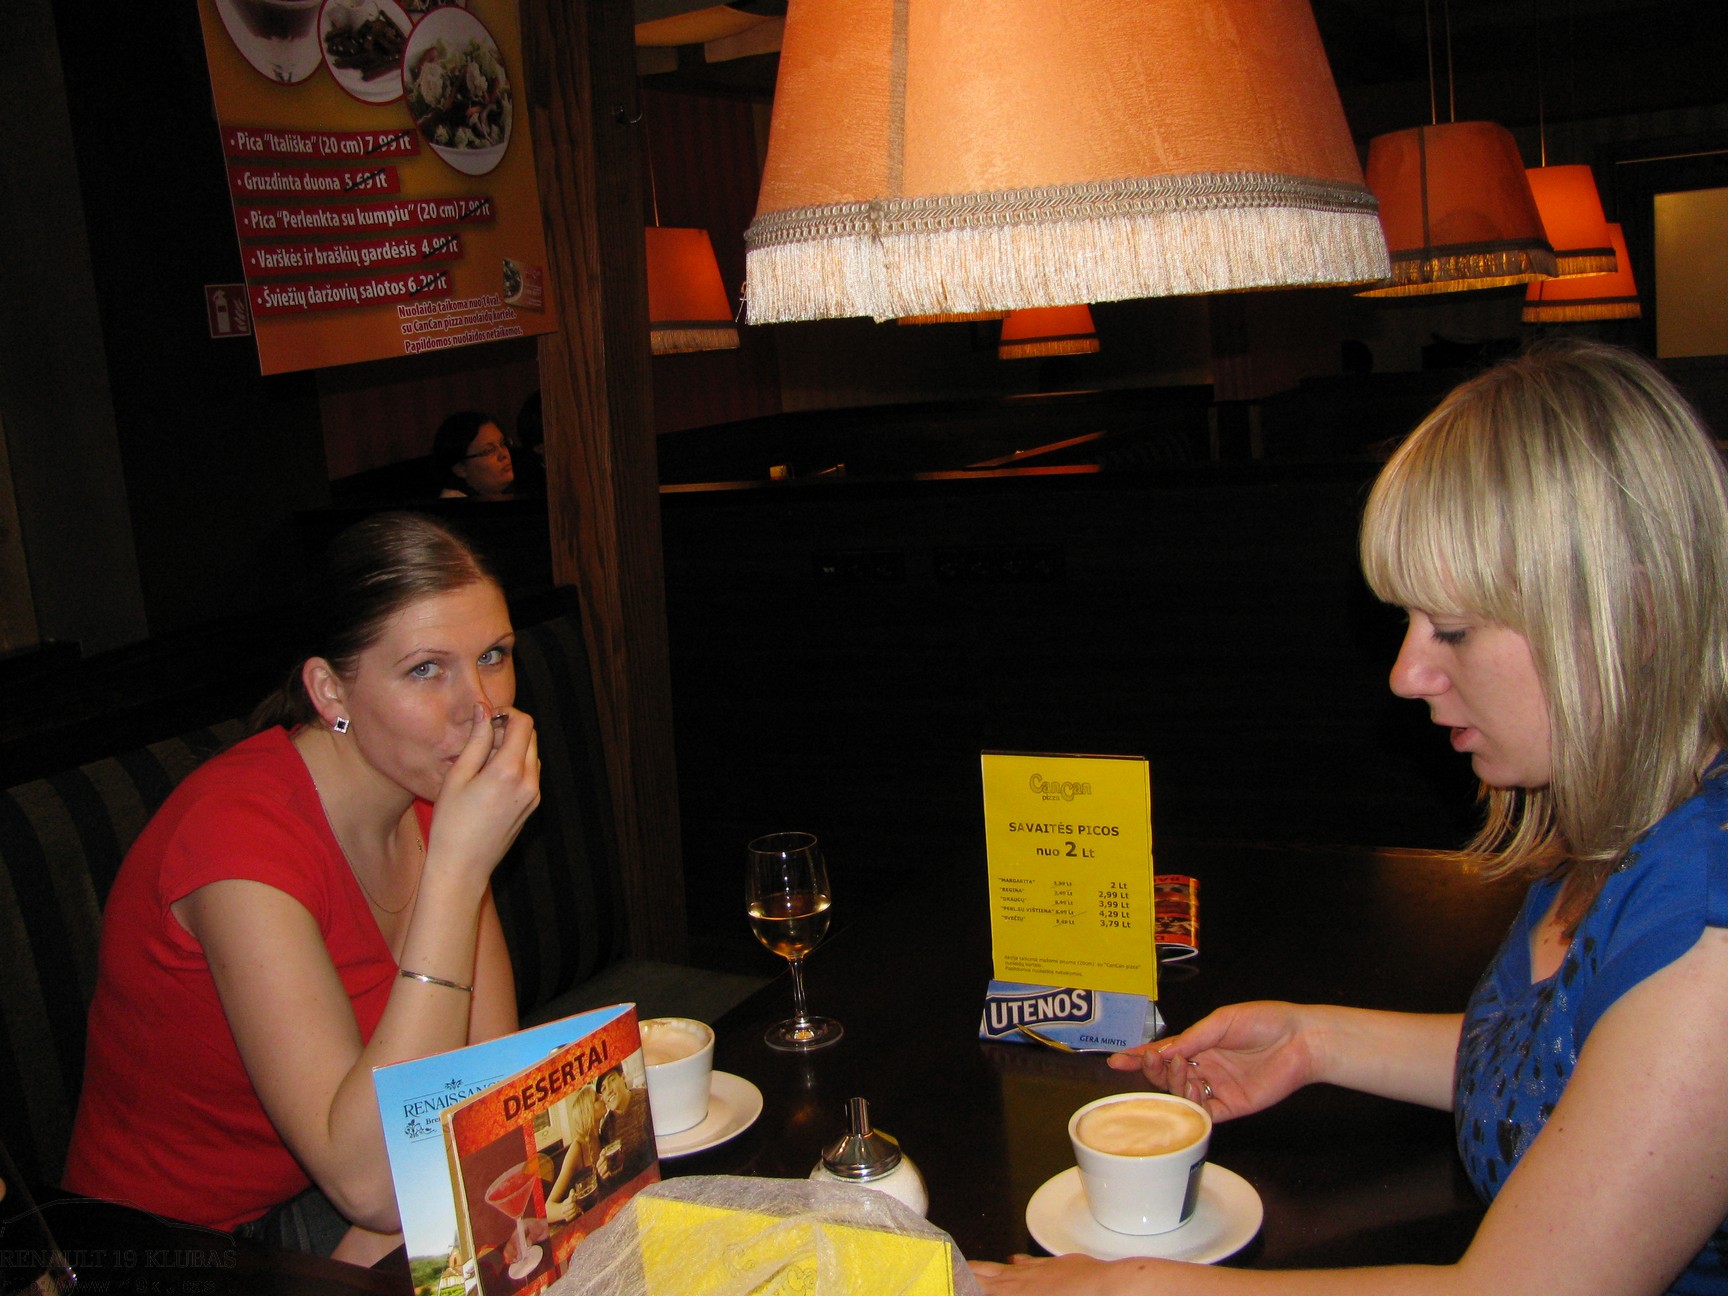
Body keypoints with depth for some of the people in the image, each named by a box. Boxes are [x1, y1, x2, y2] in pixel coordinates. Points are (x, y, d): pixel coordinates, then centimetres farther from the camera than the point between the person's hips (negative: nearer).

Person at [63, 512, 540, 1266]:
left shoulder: (437, 784, -4)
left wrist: (383, 1237, -22)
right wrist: (457, 865, -34)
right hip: (183, 1249, -6)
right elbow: (371, 1182, -32)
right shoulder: (242, 830, -26)